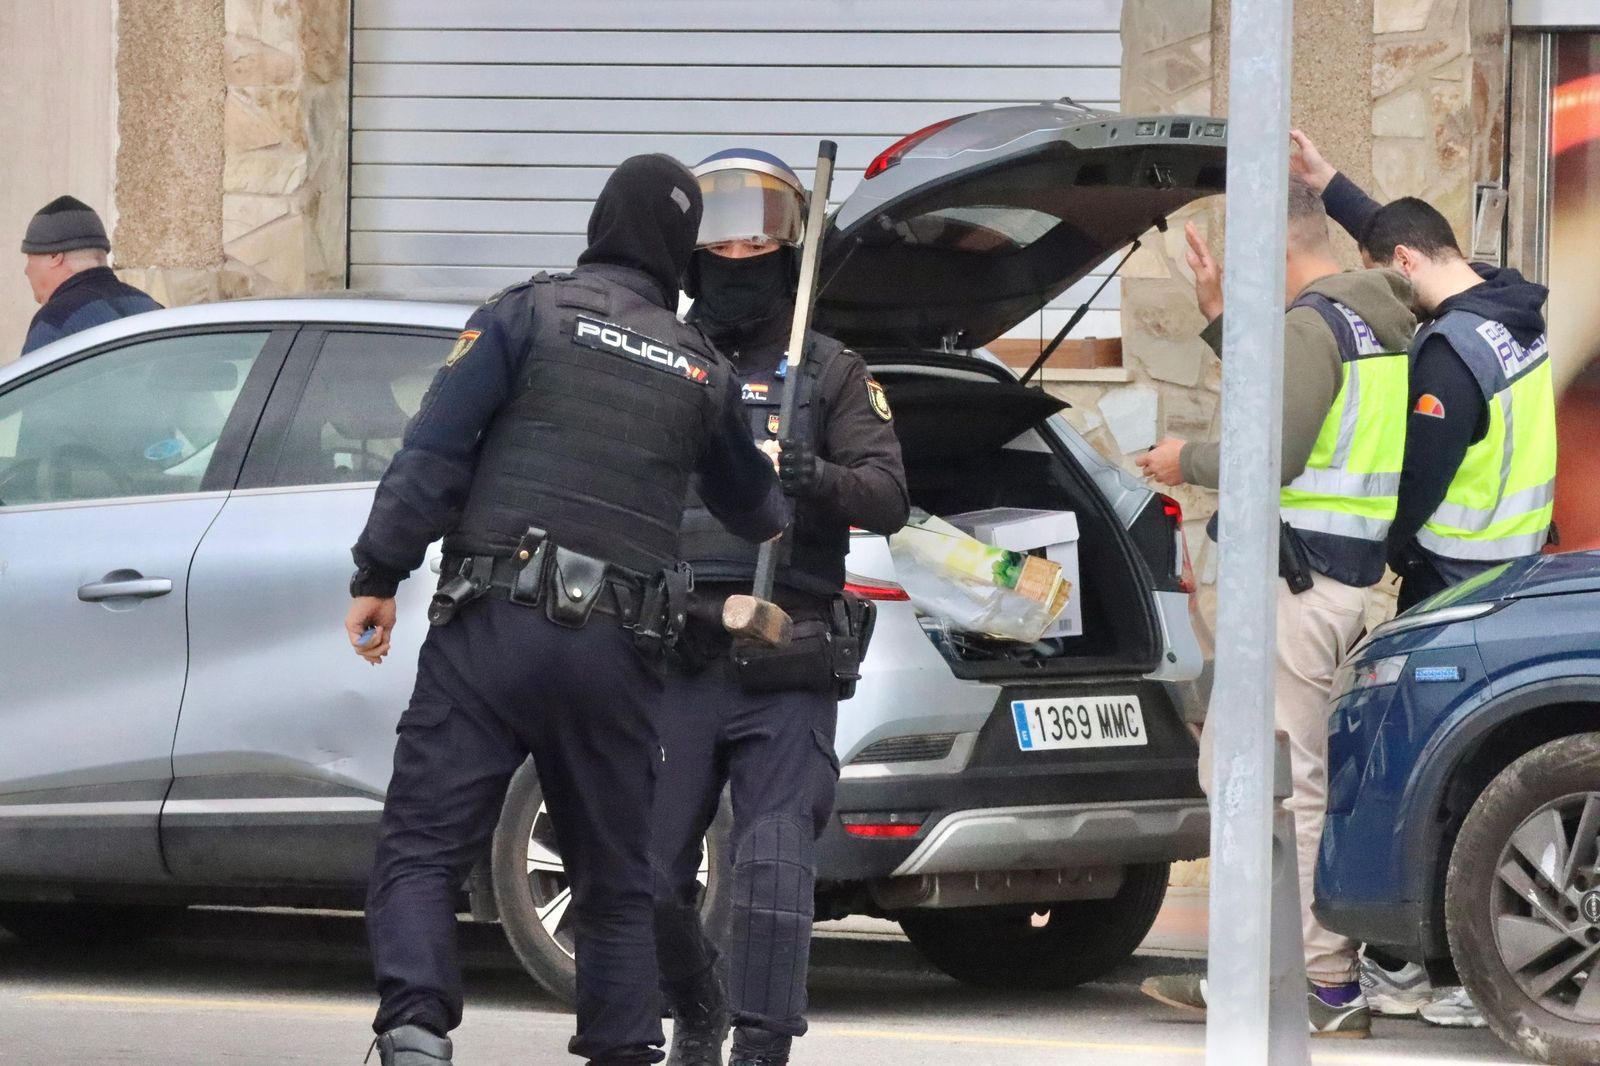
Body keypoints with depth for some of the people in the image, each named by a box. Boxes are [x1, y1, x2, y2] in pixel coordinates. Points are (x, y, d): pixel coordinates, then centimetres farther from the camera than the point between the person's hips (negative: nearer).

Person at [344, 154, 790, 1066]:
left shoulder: (530, 314, 3)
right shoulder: (703, 369, 14)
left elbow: (434, 451, -6)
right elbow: (753, 504, 31)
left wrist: (379, 574, -4)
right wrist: (783, 518, 55)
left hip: (495, 623, -3)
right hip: (619, 649, 3)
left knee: (422, 852, -5)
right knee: (617, 885, 15)